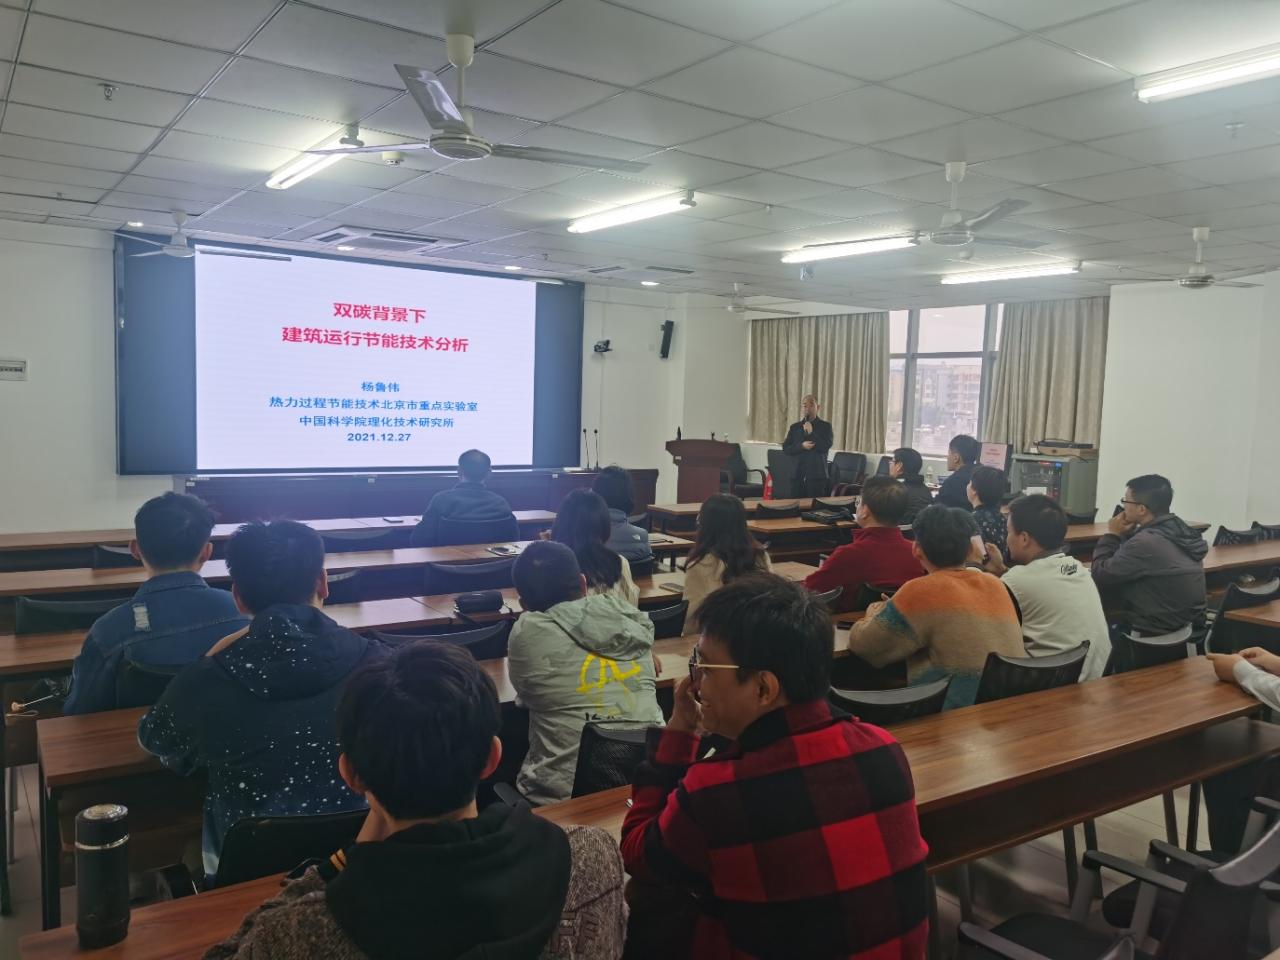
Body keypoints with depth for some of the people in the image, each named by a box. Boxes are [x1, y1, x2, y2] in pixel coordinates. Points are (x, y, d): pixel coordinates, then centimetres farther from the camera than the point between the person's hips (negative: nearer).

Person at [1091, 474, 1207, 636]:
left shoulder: (1146, 542, -25)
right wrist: (1127, 534, 5)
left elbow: (1099, 576, -15)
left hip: (1155, 630, -8)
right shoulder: (1180, 530, 4)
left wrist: (1112, 535, -5)